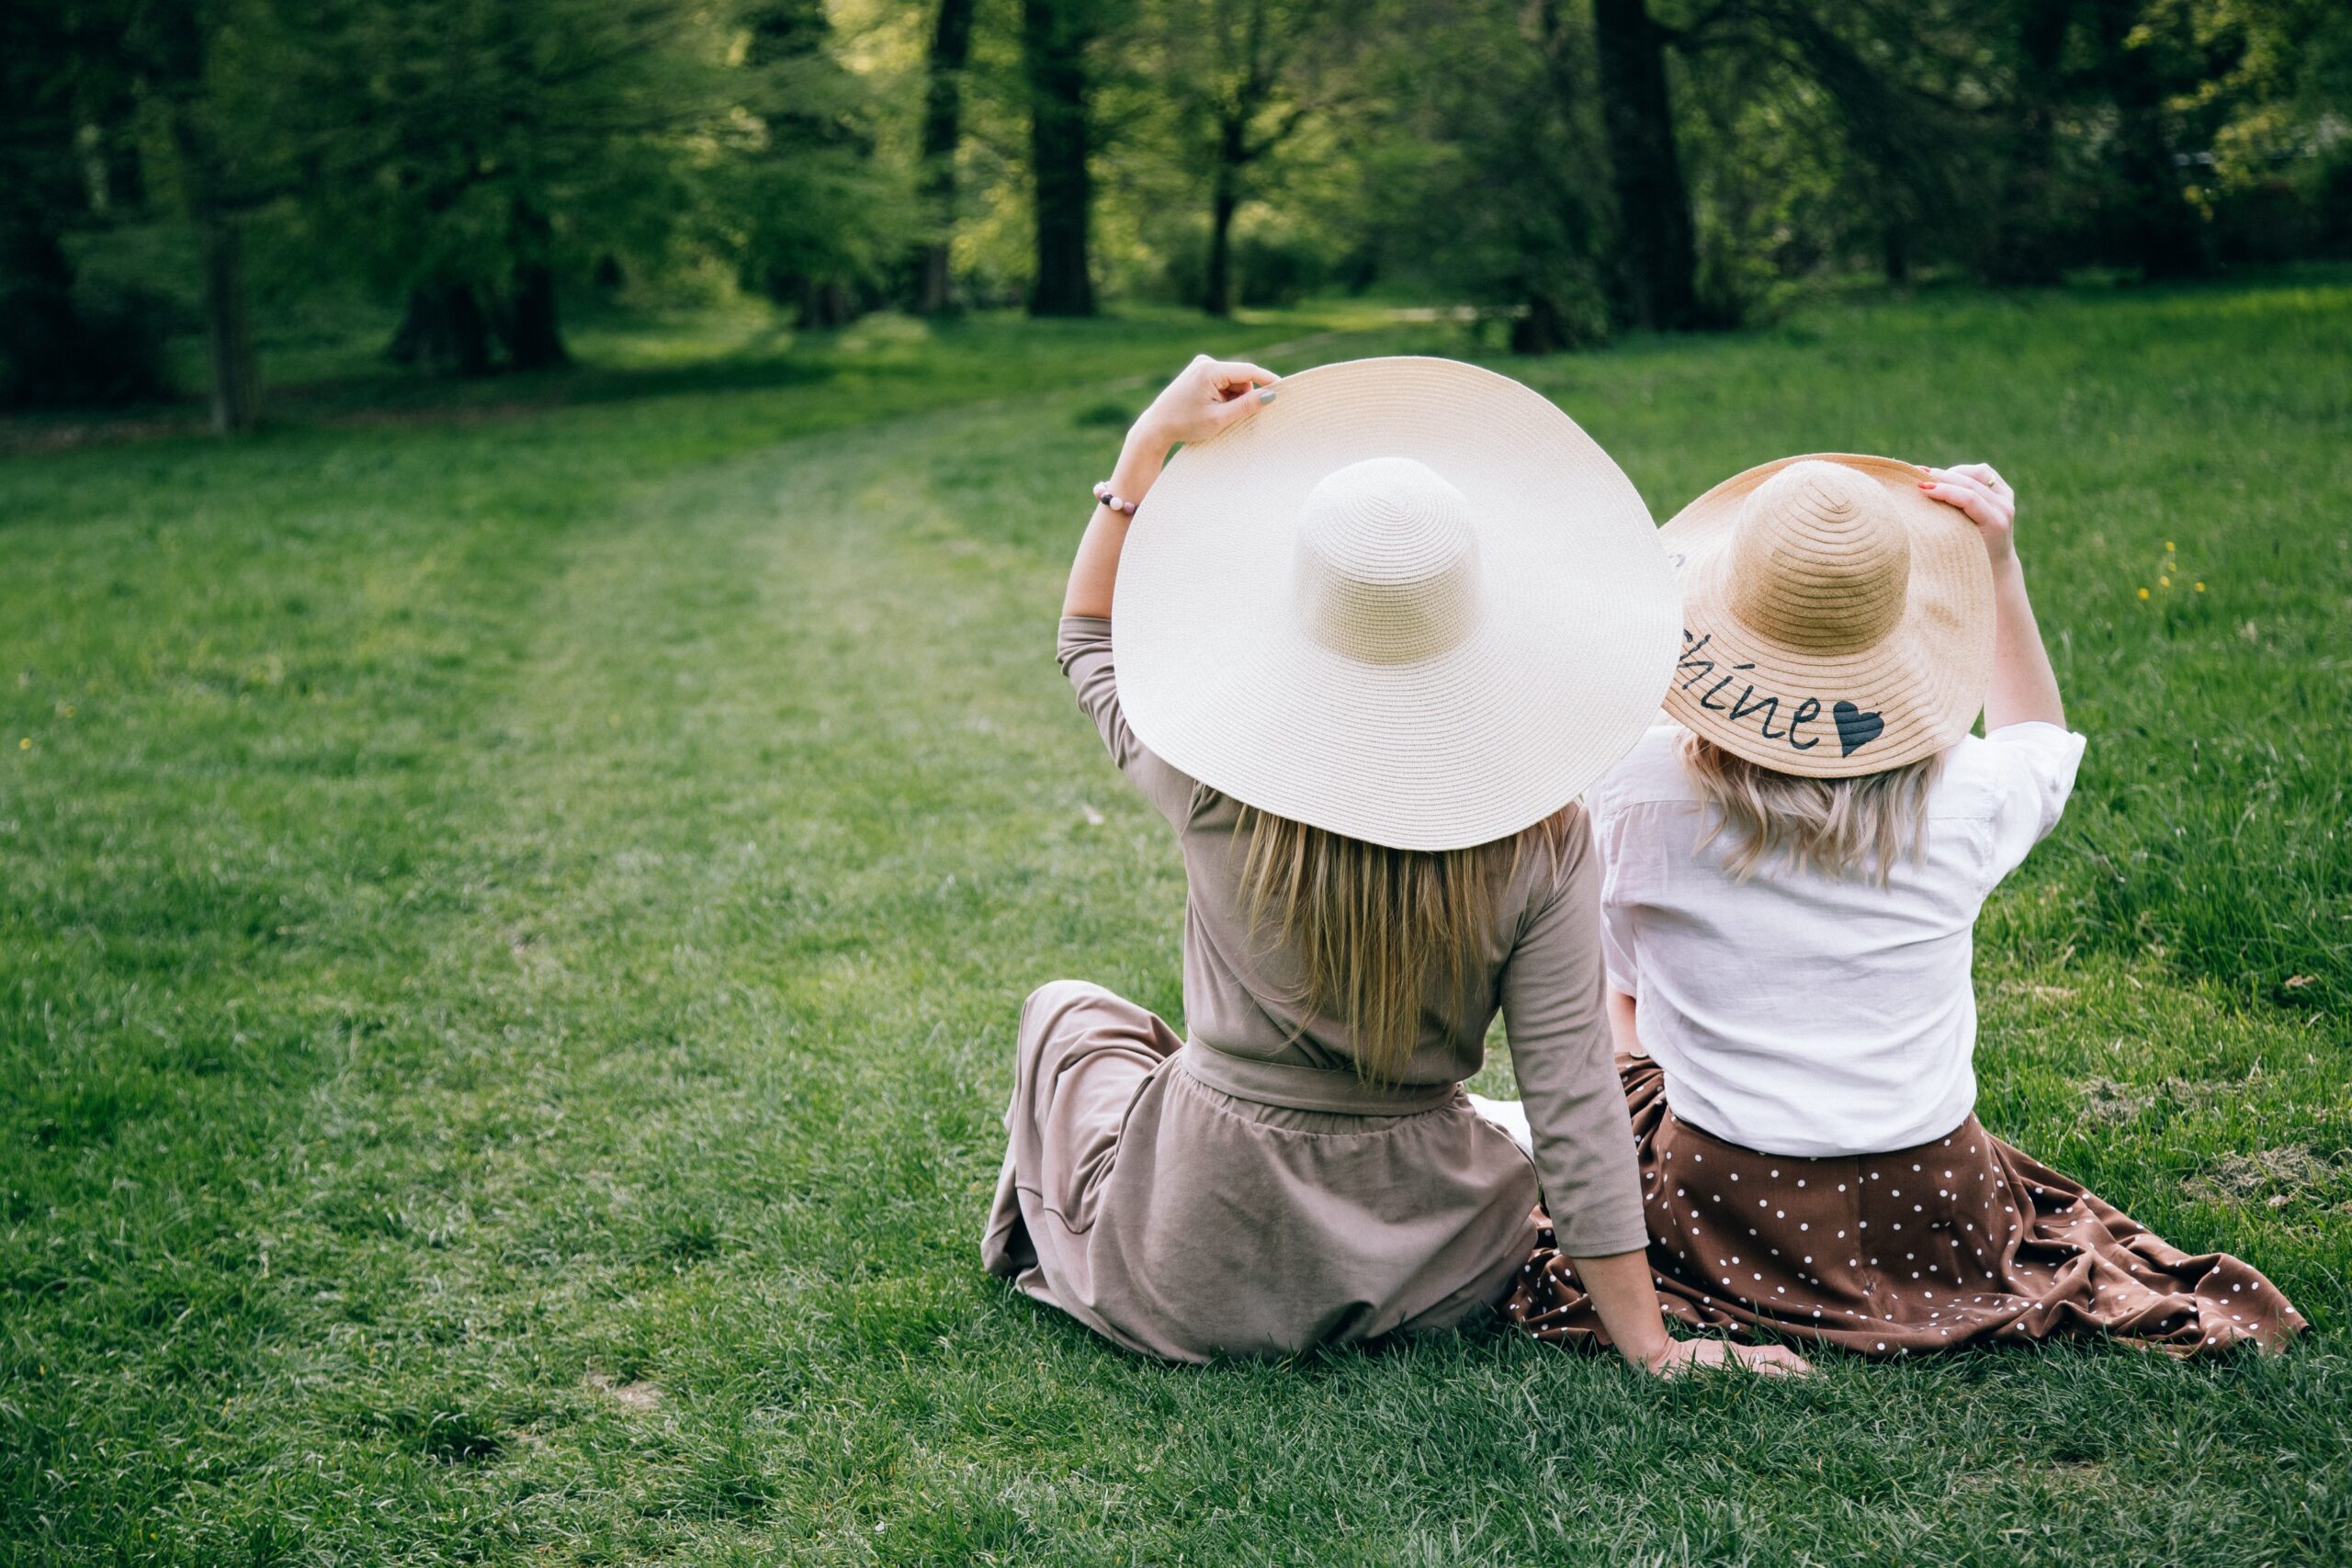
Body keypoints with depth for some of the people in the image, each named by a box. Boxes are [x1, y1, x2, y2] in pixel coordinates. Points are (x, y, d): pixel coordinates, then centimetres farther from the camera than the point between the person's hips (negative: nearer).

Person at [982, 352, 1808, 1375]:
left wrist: (1150, 444, -2)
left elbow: (1088, 636, 0)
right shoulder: (1540, 838, -20)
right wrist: (1651, 1345, -8)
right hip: (1416, 1275, 1)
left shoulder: (1222, 791, -21)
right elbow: (1572, 1095, -16)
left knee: (1069, 1015, 30)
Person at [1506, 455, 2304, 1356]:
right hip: (1933, 1218, 2)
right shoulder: (1964, 794, -13)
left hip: (1724, 1218, -2)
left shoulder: (1637, 791, -16)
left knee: (1613, 1018, 28)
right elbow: (2043, 740, 15)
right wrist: (2000, 567, 14)